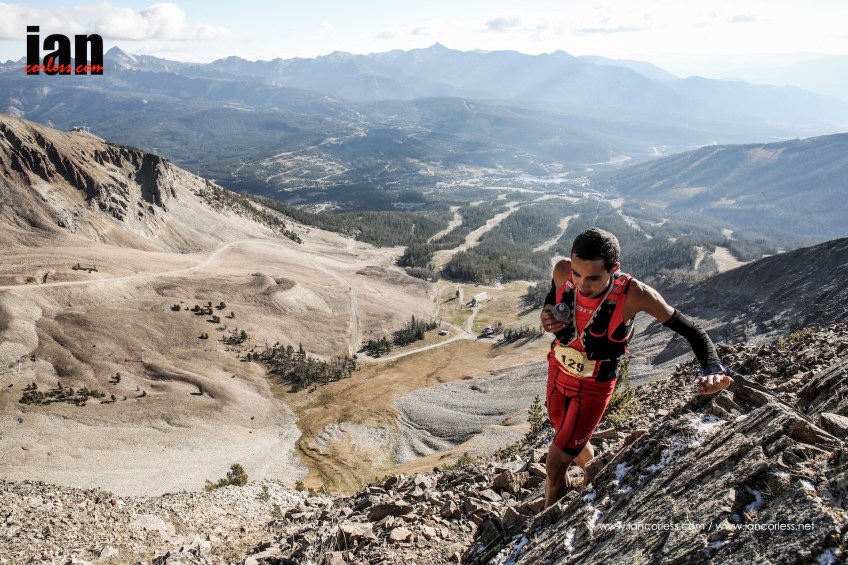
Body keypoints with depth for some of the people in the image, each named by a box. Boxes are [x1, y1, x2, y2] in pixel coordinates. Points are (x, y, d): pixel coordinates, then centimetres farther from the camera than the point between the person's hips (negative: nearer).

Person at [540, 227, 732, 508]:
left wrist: (714, 369, -39)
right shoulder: (562, 271, -22)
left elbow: (690, 329, -22)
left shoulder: (633, 294, -32)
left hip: (594, 387, -4)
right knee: (574, 443, 29)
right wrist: (547, 319, -22)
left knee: (555, 466, 0)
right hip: (558, 371, 5)